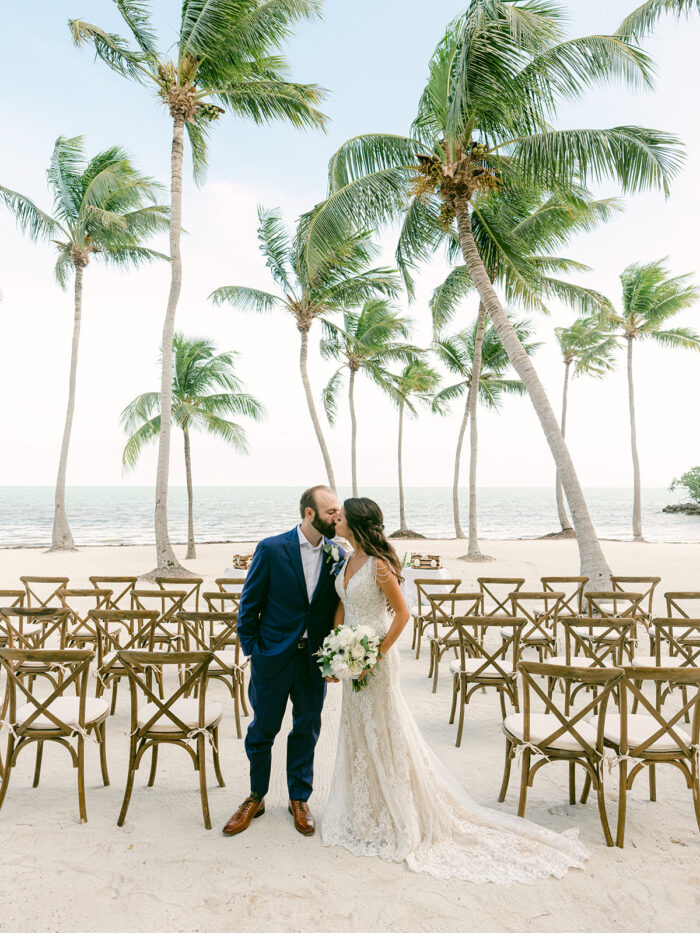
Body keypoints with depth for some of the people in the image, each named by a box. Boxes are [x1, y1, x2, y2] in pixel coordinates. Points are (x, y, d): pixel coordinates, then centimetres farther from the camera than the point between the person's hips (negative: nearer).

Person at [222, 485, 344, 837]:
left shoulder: (337, 555, -3)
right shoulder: (271, 549, -12)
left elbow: (338, 607, 4)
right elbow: (249, 603, -5)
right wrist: (251, 648, -4)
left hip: (315, 657, 3)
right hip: (274, 656, -2)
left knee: (307, 730, 16)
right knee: (262, 730, 13)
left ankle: (299, 799, 37)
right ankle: (256, 798, 36)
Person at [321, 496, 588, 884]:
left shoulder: (378, 564, -21)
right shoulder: (348, 561, 4)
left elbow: (402, 613, -18)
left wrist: (377, 653, -18)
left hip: (375, 657, -9)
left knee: (382, 733, 5)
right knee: (357, 733, 20)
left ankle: (397, 819, 24)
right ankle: (367, 812, 40)